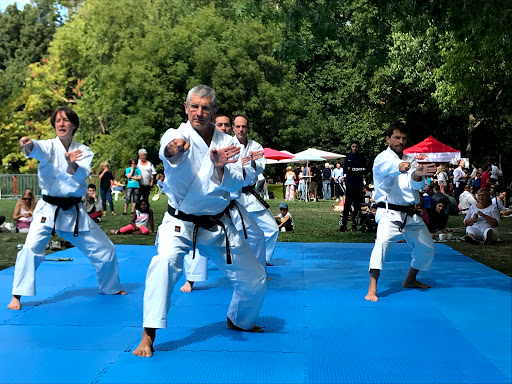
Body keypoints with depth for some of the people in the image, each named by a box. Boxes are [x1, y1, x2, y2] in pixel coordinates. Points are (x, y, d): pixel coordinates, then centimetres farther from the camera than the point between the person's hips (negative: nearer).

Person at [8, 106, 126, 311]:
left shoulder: (83, 151, 4)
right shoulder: (49, 146, -4)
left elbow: (81, 175, -16)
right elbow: (38, 150, -29)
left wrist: (72, 163, -38)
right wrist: (28, 144, -54)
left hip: (74, 212, 3)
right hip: (48, 209, -3)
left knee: (105, 249, 8)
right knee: (31, 248, -25)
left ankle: (111, 288, 31)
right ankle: (17, 296, -11)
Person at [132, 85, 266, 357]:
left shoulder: (226, 143, 0)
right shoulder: (177, 135, -11)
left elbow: (236, 184, -10)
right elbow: (168, 150, -36)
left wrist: (220, 167, -31)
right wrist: (175, 148, -61)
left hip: (217, 225, 4)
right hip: (180, 224, -4)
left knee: (254, 278, 8)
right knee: (165, 262, -34)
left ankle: (238, 321, 39)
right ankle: (148, 335, -24)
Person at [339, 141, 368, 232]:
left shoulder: (362, 157, 8)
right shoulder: (348, 157, 9)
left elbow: (364, 170, -1)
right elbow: (345, 170, 2)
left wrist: (351, 169, -7)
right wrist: (358, 170, -6)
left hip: (359, 184, 1)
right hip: (349, 183, -1)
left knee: (357, 204, 1)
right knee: (347, 204, -7)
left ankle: (354, 224, 7)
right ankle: (343, 224, -7)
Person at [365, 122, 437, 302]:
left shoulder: (411, 160, 9)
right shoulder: (382, 158, -8)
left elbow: (416, 185, -8)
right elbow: (389, 166, -35)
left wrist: (417, 175, -33)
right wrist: (401, 167, -58)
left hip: (410, 213, 7)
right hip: (390, 212, -7)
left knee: (427, 247, 15)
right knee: (382, 242, -30)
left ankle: (410, 280, 38)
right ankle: (372, 289, -29)